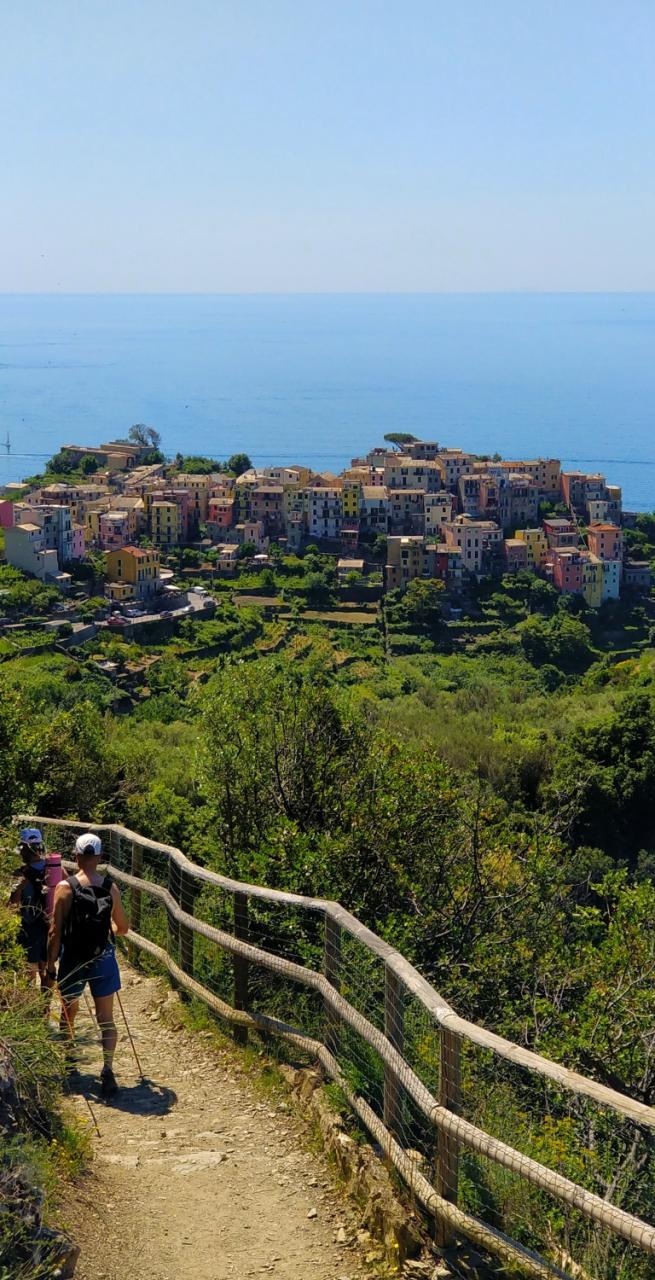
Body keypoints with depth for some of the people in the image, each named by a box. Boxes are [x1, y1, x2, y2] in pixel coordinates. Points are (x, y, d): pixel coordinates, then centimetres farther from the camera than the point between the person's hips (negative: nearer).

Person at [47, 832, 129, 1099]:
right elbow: (123, 927, 3)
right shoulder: (110, 887, -4)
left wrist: (50, 965, -2)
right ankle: (107, 1070, -10)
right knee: (106, 1019, 5)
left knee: (68, 1012, 22)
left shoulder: (65, 888, -10)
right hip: (103, 960, 1)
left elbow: (56, 931, -10)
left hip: (73, 961, -1)